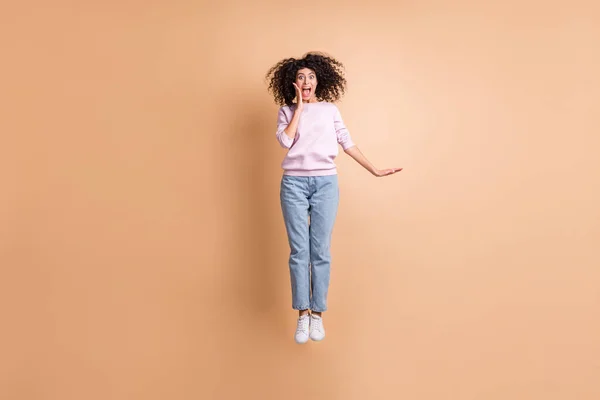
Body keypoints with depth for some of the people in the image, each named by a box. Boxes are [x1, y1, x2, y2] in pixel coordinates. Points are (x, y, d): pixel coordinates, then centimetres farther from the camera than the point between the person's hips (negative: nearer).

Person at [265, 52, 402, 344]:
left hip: (325, 183, 0)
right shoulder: (287, 111, 9)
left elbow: (347, 143, 10)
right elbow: (285, 141, -8)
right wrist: (299, 107, -3)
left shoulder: (330, 109, 11)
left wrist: (374, 170, 6)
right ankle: (302, 315, 9)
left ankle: (317, 314, 10)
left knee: (321, 251, 1)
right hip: (294, 183, 0)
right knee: (299, 251, 0)